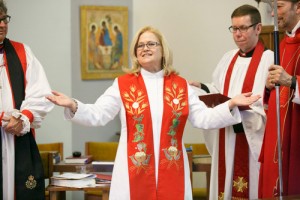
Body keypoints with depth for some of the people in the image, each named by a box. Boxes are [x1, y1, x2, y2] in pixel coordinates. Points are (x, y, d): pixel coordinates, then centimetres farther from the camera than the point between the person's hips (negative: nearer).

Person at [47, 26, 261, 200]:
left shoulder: (181, 85, 8)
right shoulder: (123, 84, 2)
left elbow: (203, 118, 2)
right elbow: (97, 115, -4)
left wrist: (231, 105, -10)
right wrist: (73, 106, -21)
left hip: (171, 170, 2)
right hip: (134, 170, -2)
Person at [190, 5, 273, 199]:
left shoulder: (269, 59, -8)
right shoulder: (228, 58, 15)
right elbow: (217, 92, 17)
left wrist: (242, 113, -23)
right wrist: (203, 89, -3)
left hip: (252, 141, -6)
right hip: (226, 141, 6)